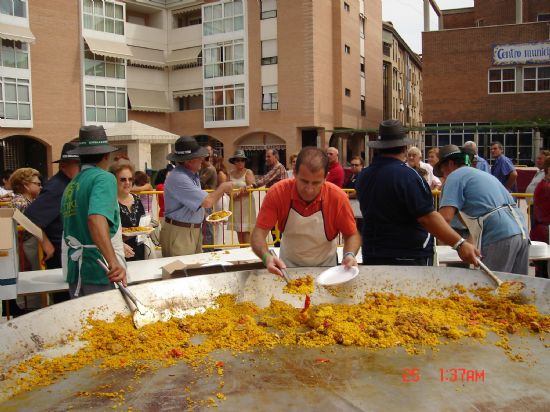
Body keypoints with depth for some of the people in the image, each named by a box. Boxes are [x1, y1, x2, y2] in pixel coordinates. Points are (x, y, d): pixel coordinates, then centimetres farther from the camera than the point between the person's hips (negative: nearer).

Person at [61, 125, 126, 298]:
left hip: (74, 271, 7)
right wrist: (114, 262, -37)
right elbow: (96, 219, -27)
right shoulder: (104, 178, -9)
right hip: (101, 272, -7)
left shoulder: (70, 186, 13)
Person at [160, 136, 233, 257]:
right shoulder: (178, 178, -22)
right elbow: (207, 202, -24)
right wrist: (223, 188, -8)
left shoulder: (193, 174, 9)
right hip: (179, 232, -9)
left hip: (195, 230, 9)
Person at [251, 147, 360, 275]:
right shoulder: (278, 192, -19)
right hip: (288, 266, 1)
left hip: (325, 268, 0)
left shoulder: (338, 197, -20)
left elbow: (352, 235, -7)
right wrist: (266, 257, -38)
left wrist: (350, 255, -27)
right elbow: (259, 232, -18)